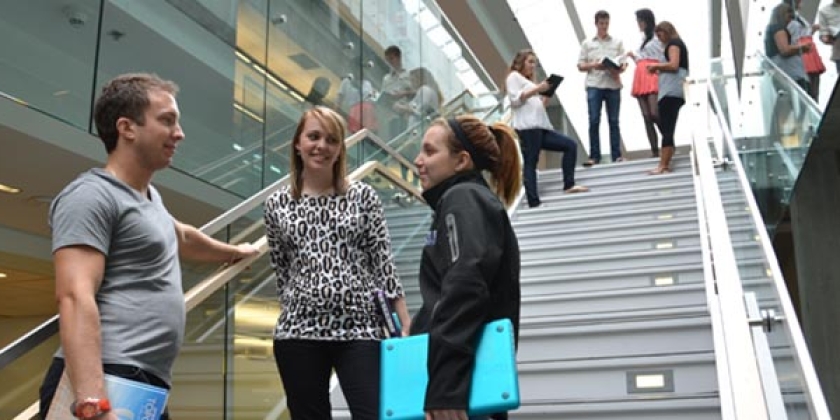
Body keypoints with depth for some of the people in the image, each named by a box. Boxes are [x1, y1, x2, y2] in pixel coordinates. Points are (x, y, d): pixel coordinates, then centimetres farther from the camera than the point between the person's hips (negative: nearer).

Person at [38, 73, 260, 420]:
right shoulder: (91, 195, -9)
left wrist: (233, 252, 59)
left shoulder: (148, 195, 21)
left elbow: (182, 237, 42)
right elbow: (75, 298, -21)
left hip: (145, 386, 9)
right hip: (107, 385, -9)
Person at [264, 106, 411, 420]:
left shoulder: (363, 196, 3)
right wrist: (295, 311, 8)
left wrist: (405, 324, -4)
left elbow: (383, 263, 0)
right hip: (298, 332, 2)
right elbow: (281, 272, 11)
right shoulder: (277, 205, 6)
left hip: (360, 328, -1)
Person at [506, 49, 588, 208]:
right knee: (530, 163, -14)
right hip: (527, 127, -9)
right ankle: (534, 202, -20)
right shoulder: (514, 77, 6)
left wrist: (545, 96, 8)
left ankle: (569, 185, 1)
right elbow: (515, 100, -10)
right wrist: (537, 89, -15)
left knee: (570, 145, 5)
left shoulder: (529, 81, 33)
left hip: (541, 126, 9)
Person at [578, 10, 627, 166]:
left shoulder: (617, 42, 14)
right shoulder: (587, 43, 11)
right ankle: (594, 156, -2)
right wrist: (594, 65, -11)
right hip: (594, 86, -1)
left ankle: (616, 155, 5)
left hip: (613, 85, 1)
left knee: (614, 121, 2)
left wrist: (619, 69, -14)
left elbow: (624, 64, 8)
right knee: (594, 121, -5)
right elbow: (580, 66, 7)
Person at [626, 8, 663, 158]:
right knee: (647, 117, 0)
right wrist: (633, 56, 9)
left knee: (655, 114, -18)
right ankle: (654, 151, -1)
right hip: (641, 79, 7)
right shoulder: (643, 39, 24)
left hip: (653, 77, -7)